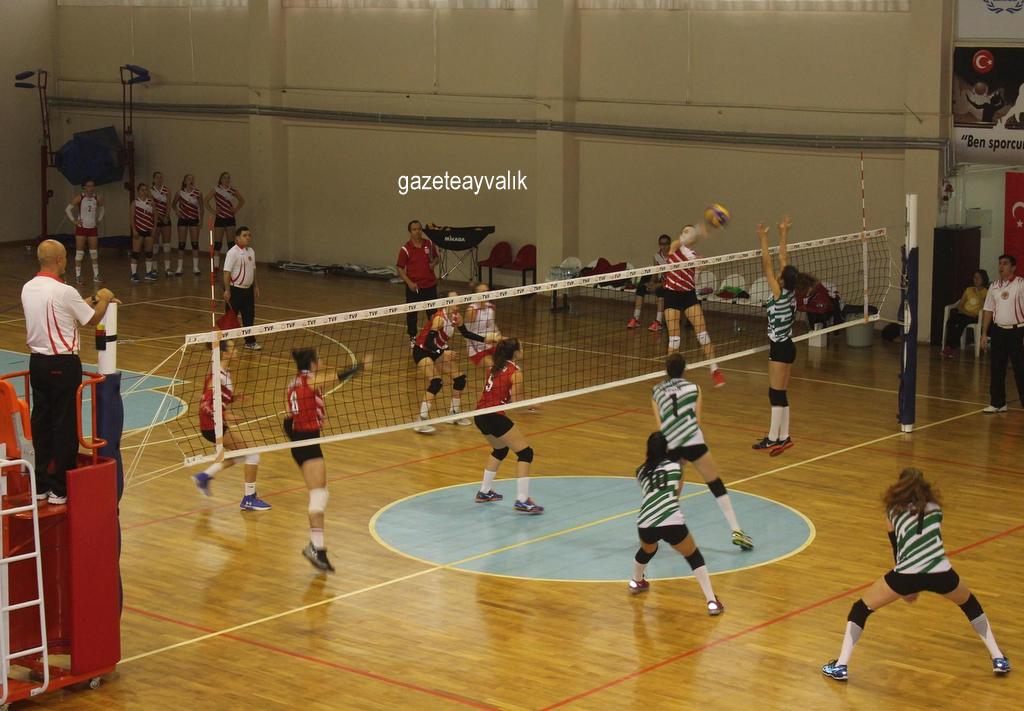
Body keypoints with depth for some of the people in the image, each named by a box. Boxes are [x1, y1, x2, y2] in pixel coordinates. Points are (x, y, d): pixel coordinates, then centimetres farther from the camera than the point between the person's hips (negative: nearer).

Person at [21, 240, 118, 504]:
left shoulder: (28, 289, 5)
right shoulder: (64, 292, -17)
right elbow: (92, 320, -3)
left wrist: (93, 301, 23)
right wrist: (103, 299, 16)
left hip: (37, 361, 7)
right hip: (63, 364, -7)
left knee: (41, 423, 12)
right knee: (65, 427, 0)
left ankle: (41, 485, 18)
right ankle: (60, 489, 4)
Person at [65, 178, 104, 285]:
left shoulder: (97, 198, 2)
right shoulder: (79, 197, -9)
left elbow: (101, 209, 21)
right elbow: (68, 209, -7)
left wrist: (99, 219, 10)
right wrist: (74, 221, -11)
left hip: (93, 228, 4)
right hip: (81, 228, -4)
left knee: (94, 253, 7)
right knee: (79, 253, -2)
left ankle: (96, 276, 14)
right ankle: (78, 276, 3)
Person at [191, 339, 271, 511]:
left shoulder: (224, 372, 6)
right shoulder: (217, 376, -22)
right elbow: (205, 405, -26)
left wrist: (233, 398, 2)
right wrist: (224, 415, -38)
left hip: (216, 425, 10)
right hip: (212, 426, -10)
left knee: (240, 454, 25)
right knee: (252, 454, -5)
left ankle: (204, 476, 26)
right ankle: (249, 499, 3)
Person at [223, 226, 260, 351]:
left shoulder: (251, 252, 8)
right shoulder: (232, 253, -17)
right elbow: (227, 272, -19)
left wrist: (255, 286, 16)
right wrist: (227, 290, -22)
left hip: (248, 289, 7)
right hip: (235, 289, -7)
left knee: (249, 316, 9)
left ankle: (250, 342, 18)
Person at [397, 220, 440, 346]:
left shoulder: (429, 244, 1)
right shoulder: (405, 249, -9)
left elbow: (438, 257, 17)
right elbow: (400, 269, -6)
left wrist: (434, 263, -7)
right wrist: (409, 282, -18)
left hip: (430, 285, 3)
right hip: (413, 287, -3)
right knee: (411, 313, 5)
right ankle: (413, 338, 21)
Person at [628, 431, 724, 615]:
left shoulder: (641, 471, 19)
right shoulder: (674, 466, 14)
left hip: (645, 525, 3)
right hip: (672, 522, -3)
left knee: (647, 550, 36)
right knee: (694, 557, 15)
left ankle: (636, 582, 59)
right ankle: (712, 602, 3)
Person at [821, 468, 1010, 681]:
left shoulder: (893, 510, 19)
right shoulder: (935, 507, 24)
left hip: (906, 574, -2)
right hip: (940, 573, 2)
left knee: (860, 609, 19)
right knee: (970, 604, 33)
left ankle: (841, 666, 7)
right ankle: (998, 659, 29)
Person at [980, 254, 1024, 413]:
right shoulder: (994, 286, 10)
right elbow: (988, 310, 13)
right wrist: (984, 333, 10)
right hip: (998, 331, 5)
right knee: (996, 369, 8)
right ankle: (997, 403, 17)